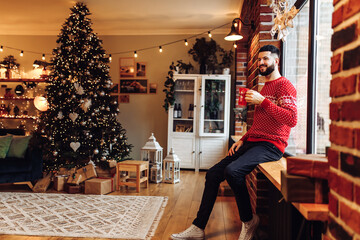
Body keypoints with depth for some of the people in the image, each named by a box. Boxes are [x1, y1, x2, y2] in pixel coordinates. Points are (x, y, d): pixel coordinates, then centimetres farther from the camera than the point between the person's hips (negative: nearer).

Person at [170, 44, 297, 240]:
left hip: (271, 145, -9)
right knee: (213, 173, -2)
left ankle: (248, 221, -7)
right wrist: (243, 140, 15)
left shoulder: (284, 85, -4)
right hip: (252, 143, 9)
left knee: (232, 170, -32)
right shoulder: (264, 88, 24)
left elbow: (292, 119, -19)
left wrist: (262, 102, -19)